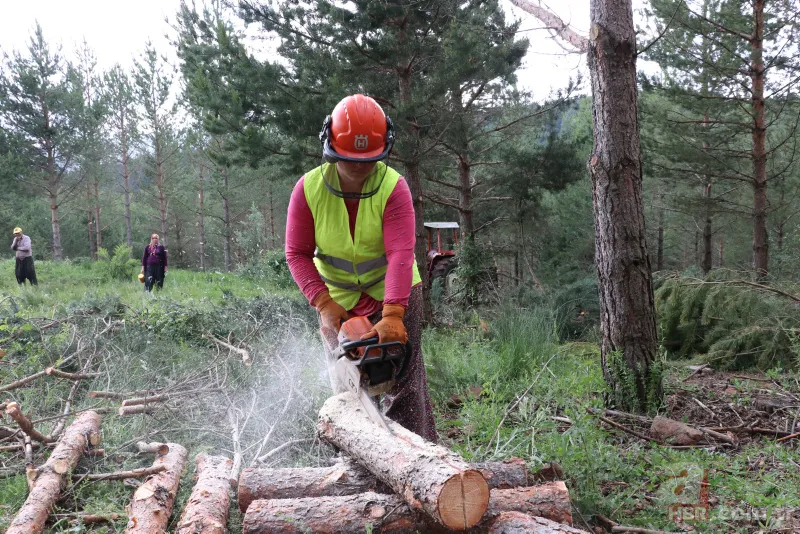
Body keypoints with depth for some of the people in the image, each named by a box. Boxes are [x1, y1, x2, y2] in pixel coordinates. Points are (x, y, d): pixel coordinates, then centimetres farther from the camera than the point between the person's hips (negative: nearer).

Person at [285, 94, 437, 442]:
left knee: (405, 383, -3)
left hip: (392, 293, -2)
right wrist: (323, 304, -22)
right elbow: (297, 254, -11)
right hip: (337, 298, 3)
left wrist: (392, 316, -42)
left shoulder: (393, 187, -22)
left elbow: (401, 255, -32)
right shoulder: (308, 189, -15)